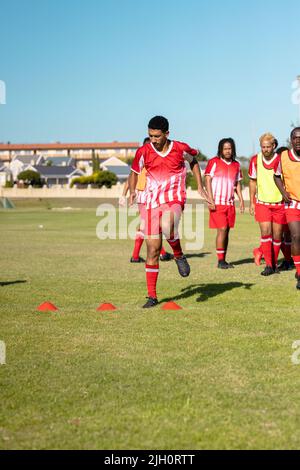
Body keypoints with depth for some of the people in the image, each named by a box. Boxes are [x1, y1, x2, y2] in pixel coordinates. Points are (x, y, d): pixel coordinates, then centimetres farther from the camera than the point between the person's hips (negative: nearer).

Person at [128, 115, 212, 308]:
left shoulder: (181, 148, -4)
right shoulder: (143, 152, -2)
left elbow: (193, 160, 17)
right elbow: (135, 172, 15)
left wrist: (200, 186, 11)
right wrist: (132, 191, -3)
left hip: (175, 200, -2)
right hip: (152, 203, 2)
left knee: (167, 227, -37)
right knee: (153, 250, 0)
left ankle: (179, 255, -5)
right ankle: (152, 296, 9)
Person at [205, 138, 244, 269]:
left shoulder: (236, 165, 13)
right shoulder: (214, 162, -3)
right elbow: (207, 181, -6)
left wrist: (241, 200, 9)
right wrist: (211, 200, -13)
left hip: (230, 203, 5)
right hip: (217, 203, -5)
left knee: (227, 231, 6)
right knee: (222, 230, -11)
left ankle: (224, 260, 13)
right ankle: (220, 260, -5)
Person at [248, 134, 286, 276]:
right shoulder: (255, 160, -1)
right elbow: (253, 181, 11)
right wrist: (252, 203, 10)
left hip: (279, 204, -1)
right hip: (262, 203, 1)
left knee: (277, 235, 5)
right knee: (265, 232, -12)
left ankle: (274, 263, 22)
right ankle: (269, 265, -9)